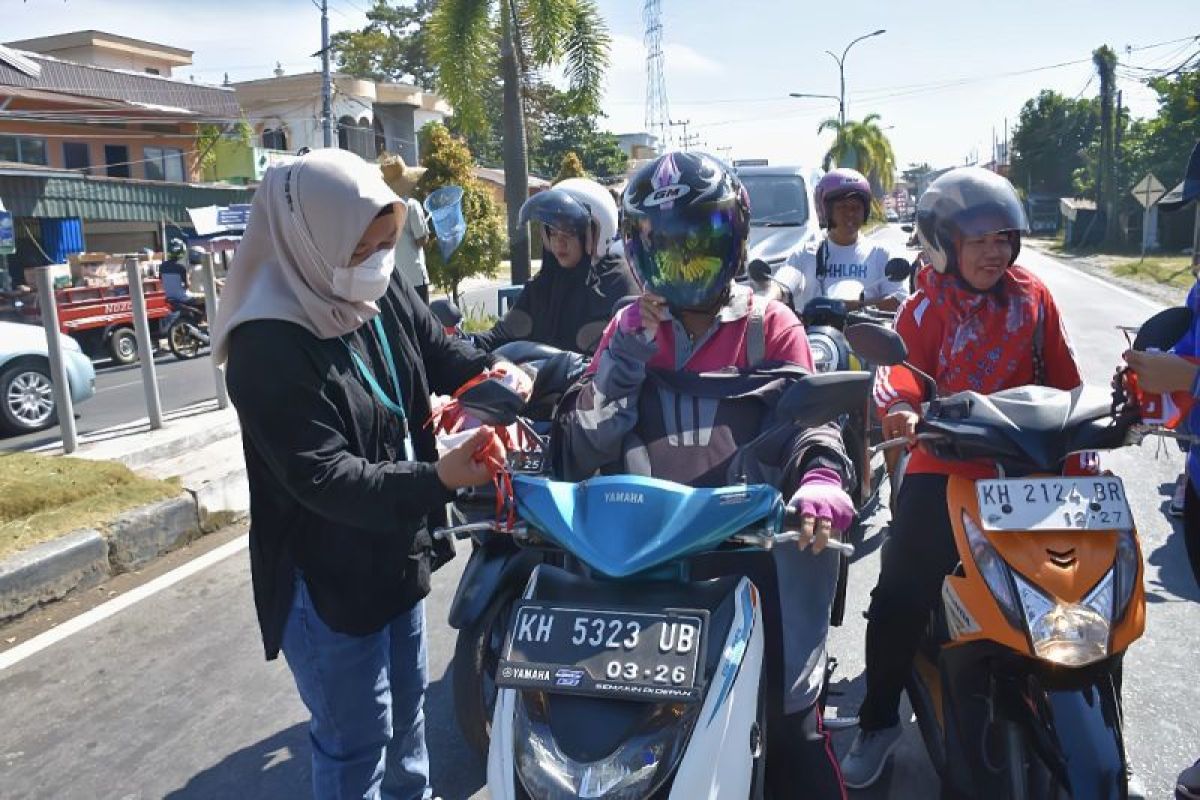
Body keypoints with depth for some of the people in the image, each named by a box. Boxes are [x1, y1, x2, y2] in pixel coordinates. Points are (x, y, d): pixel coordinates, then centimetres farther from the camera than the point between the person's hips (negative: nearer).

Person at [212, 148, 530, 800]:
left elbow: (441, 353, 9)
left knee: (406, 705, 28)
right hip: (325, 580, -8)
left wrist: (493, 374, -14)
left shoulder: (386, 301, -4)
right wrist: (437, 479, -42)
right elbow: (324, 479, -31)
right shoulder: (267, 349, -27)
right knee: (357, 742, 9)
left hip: (397, 553, 8)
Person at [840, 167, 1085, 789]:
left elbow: (1064, 381, 9)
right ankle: (878, 722, 10)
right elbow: (900, 375, -14)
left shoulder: (1033, 297, 5)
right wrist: (902, 411, -36)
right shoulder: (926, 309, -2)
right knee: (898, 598, -7)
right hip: (943, 471, -2)